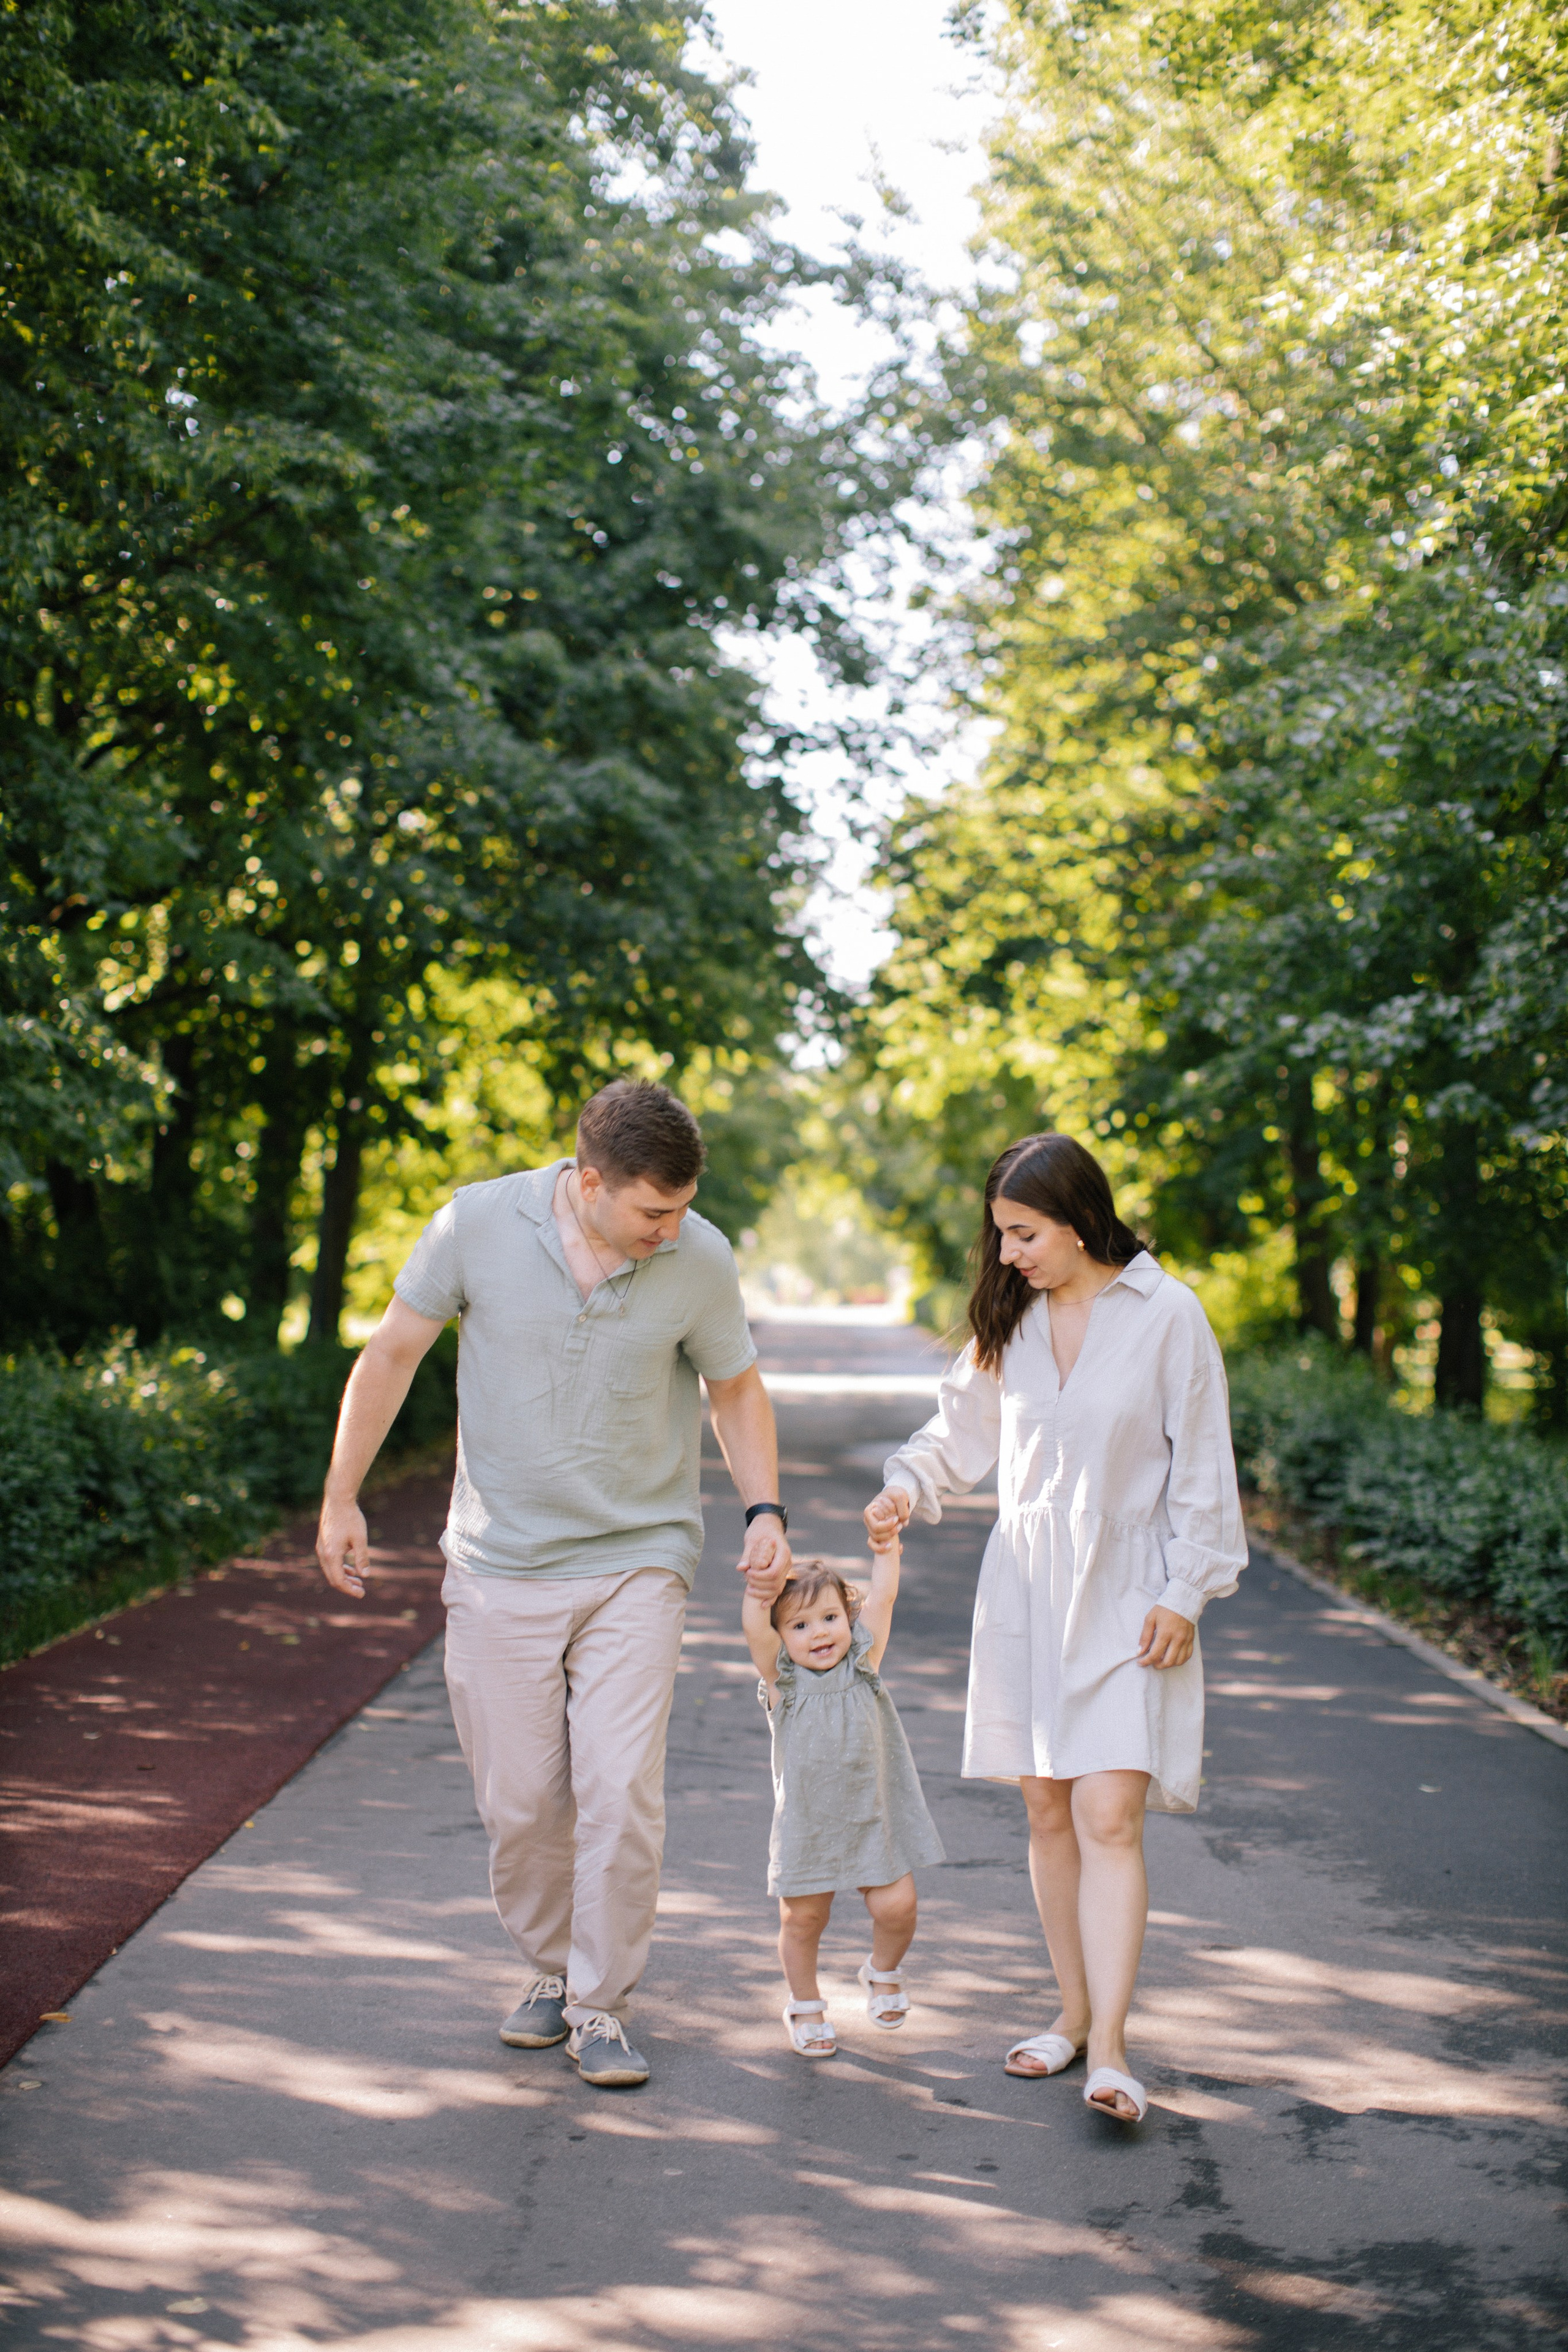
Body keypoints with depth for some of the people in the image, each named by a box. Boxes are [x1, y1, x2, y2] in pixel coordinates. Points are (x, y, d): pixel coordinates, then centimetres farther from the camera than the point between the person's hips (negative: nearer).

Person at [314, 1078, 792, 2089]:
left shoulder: (702, 1260, -10)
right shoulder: (478, 1224, -13)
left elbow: (737, 1388, 8)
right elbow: (391, 1354, 0)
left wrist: (765, 1510, -6)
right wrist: (341, 1500, 5)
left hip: (636, 1561, 0)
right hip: (501, 1564, 1)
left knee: (621, 1790, -9)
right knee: (520, 1799, 6)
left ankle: (602, 2005, 8)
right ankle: (552, 1967, 30)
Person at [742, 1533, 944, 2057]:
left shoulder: (862, 1663, 1)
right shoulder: (782, 1679, -6)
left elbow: (881, 1600, -2)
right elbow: (755, 1630, -22)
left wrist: (885, 1551, -6)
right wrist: (758, 1588, -34)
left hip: (873, 1815, 1)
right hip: (807, 1822, -1)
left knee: (896, 1905, -6)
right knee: (802, 1918, 7)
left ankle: (883, 1971, 26)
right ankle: (805, 2005, 31)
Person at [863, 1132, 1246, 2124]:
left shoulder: (1168, 1316, -9)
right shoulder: (1013, 1318, 6)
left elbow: (1201, 1468, -5)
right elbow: (964, 1422, 17)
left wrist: (1186, 1594, -8)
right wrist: (910, 1486, -1)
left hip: (1124, 1597, -5)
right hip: (1025, 1591, 5)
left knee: (1109, 1818, -12)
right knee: (1048, 1813, 8)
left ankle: (1108, 2050, -12)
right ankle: (1076, 2012, 21)